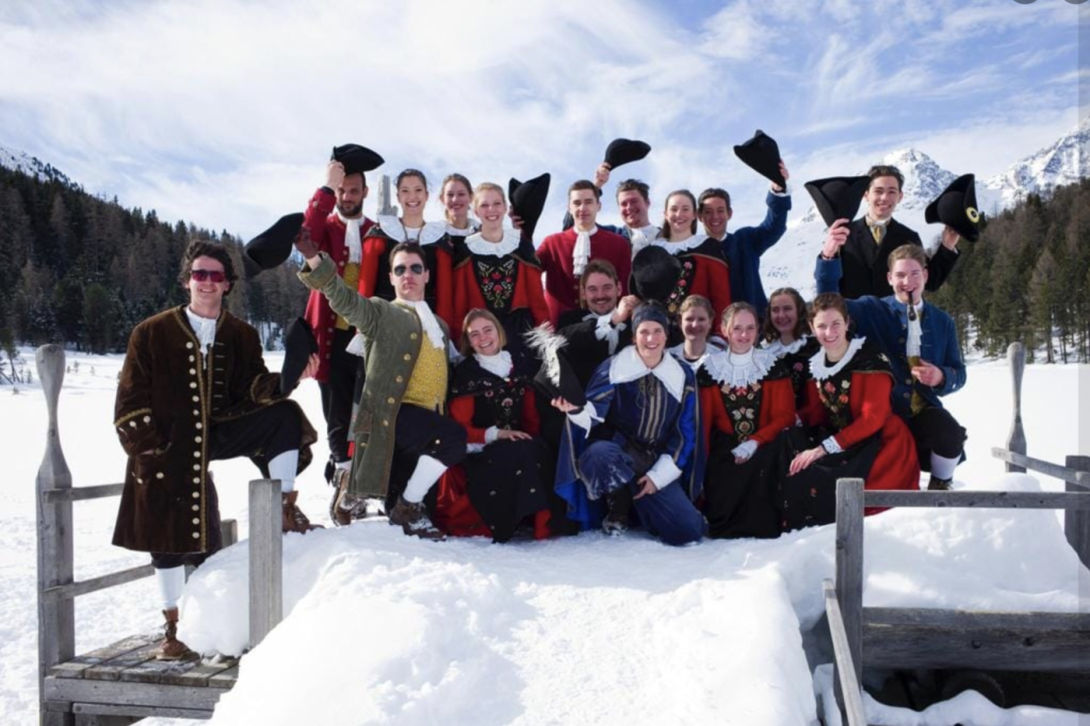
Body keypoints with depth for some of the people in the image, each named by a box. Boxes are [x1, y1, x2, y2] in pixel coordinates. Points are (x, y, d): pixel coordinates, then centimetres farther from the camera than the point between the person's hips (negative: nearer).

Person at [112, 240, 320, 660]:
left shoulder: (240, 336, 7)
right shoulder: (152, 333, 1)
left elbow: (253, 387, -1)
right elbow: (131, 400, 0)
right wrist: (145, 450, -8)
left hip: (218, 434, 1)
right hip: (168, 451, -1)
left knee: (284, 415, -21)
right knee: (169, 537, 3)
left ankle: (285, 507, -14)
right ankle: (175, 628, 21)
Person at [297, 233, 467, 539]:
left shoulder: (440, 325, 25)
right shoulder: (381, 313, 6)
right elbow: (344, 298, -11)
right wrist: (313, 258, -26)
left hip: (426, 423, 6)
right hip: (392, 416, -6)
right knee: (455, 438, -29)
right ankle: (407, 506, -11)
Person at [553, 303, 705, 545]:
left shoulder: (683, 376, 4)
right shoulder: (614, 367, -3)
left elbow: (686, 433, 5)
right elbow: (594, 410, -16)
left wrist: (658, 476, -3)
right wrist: (576, 408, -40)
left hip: (657, 463, 2)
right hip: (617, 451, -2)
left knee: (688, 532, -14)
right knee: (599, 452, -39)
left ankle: (642, 504, 21)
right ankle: (618, 509, -4)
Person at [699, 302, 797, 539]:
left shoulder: (771, 366, 4)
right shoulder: (710, 368, 5)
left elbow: (785, 415, -3)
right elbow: (703, 421, 4)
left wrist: (755, 442, -18)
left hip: (763, 448, 0)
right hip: (725, 450, 0)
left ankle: (761, 527, -16)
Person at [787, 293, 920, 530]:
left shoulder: (870, 359, -15)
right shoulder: (817, 365, 6)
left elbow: (873, 418, -19)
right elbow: (816, 414, 10)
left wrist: (825, 448, -22)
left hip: (881, 445, -7)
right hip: (843, 445, 7)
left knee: (812, 484, -25)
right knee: (793, 478, -13)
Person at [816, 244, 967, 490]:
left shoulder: (942, 321, 13)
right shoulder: (872, 310, 6)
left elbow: (958, 373, 14)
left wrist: (941, 378, -10)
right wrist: (828, 257, -21)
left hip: (924, 411, 3)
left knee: (952, 434, -30)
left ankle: (940, 487, 2)